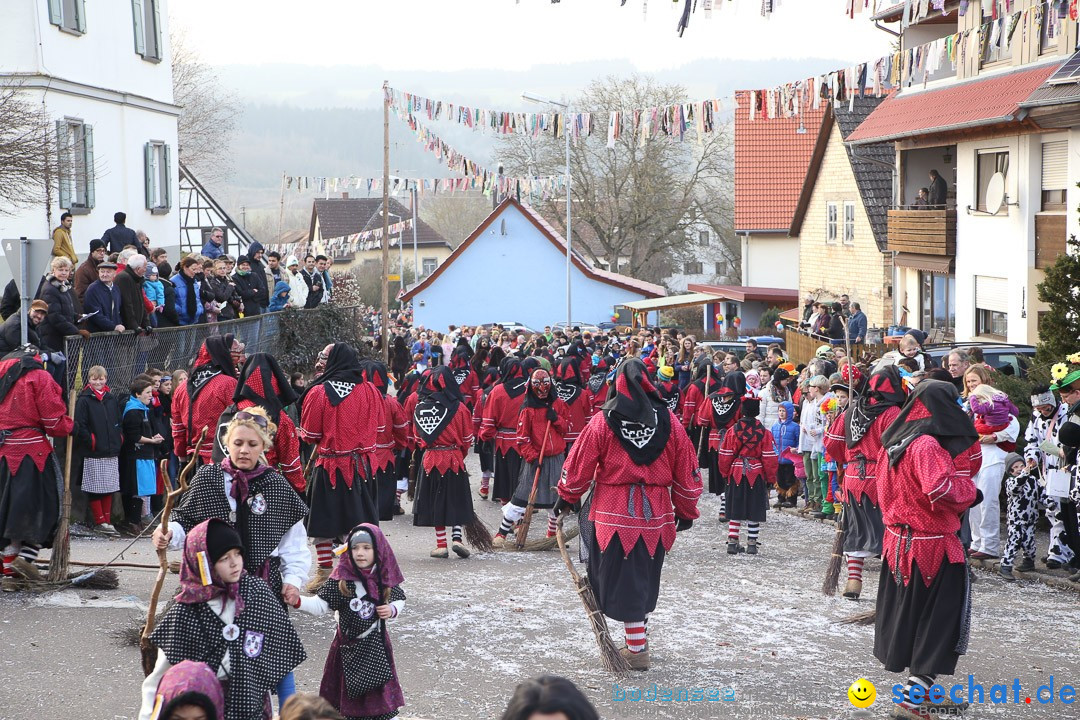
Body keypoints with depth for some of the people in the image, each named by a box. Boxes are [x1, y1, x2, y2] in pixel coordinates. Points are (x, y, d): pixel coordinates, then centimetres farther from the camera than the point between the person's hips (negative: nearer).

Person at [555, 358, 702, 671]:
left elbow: (579, 467, 1)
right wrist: (686, 512, 20)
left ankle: (637, 650, 5)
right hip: (656, 515, 3)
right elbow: (686, 472, 7)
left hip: (614, 514, -3)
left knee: (624, 581, 4)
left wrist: (567, 498, 18)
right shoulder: (669, 421, 2)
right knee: (646, 579, 18)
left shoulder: (603, 422, -6)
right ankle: (637, 641, 28)